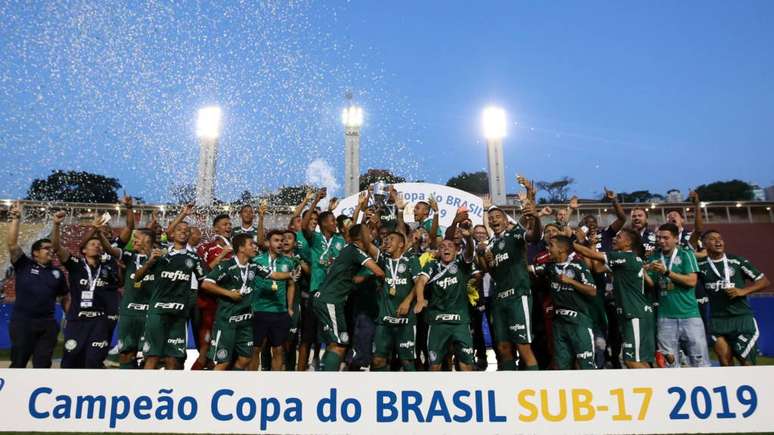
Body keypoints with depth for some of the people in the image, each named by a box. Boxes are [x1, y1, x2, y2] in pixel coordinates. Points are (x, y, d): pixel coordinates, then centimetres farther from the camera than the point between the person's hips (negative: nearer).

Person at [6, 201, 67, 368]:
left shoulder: (57, 273, 11)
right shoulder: (24, 265, 2)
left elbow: (64, 296, 15)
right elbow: (12, 244, -8)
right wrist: (16, 218, -12)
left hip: (47, 324, 3)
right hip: (22, 322, -3)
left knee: (43, 364, 8)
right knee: (18, 362, 4)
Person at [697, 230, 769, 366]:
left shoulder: (737, 261, 1)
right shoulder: (700, 265, 3)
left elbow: (764, 281, 3)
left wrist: (743, 291, -11)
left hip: (742, 318, -1)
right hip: (717, 320, 1)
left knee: (746, 361, 1)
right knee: (724, 359, 3)